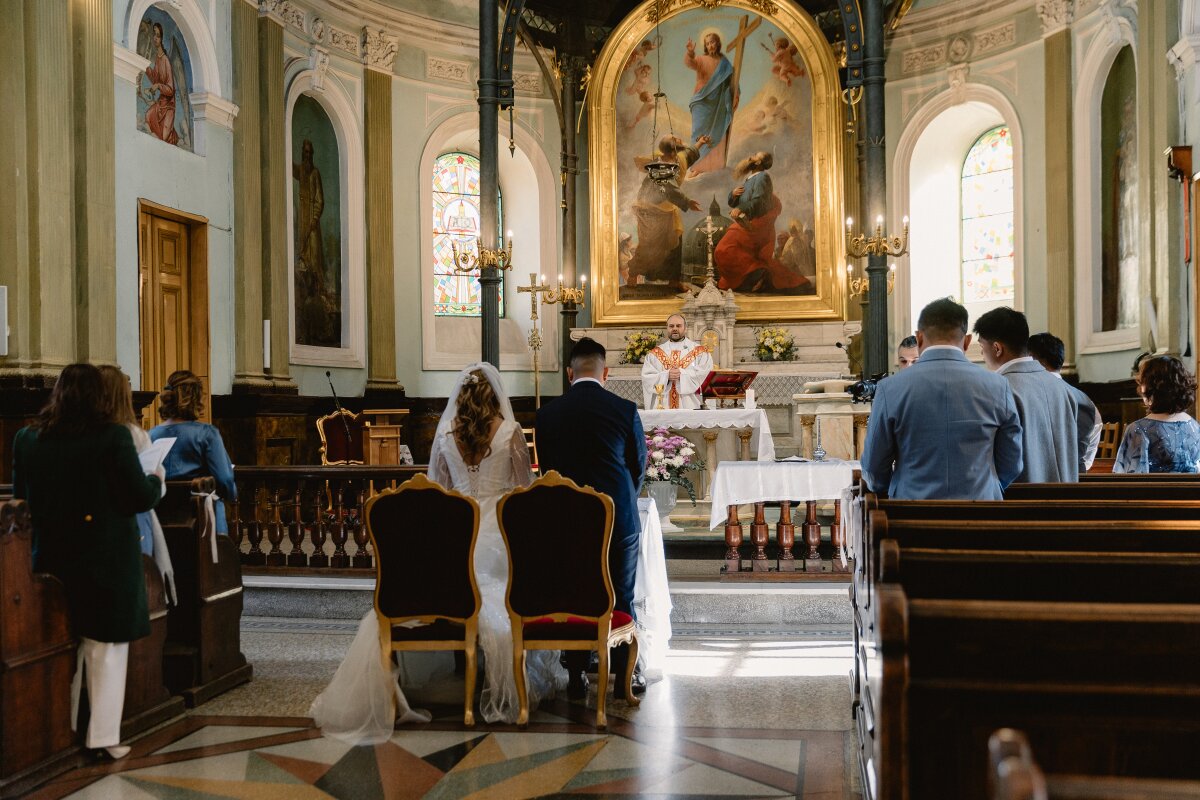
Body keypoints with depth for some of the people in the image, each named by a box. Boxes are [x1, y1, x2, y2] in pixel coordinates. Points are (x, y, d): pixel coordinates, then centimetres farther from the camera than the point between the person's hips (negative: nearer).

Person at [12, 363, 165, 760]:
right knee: (106, 645, 6)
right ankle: (103, 735, 9)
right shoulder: (112, 436, -15)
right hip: (106, 559, -4)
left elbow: (20, 498, 9)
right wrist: (156, 479, 7)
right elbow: (139, 498, -13)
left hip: (51, 557, 5)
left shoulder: (27, 438, -1)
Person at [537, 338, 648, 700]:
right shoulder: (624, 410, -7)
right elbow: (639, 465, 3)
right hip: (619, 520, -1)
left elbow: (546, 467, 6)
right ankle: (625, 676, 18)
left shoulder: (547, 413, -3)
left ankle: (576, 679, 17)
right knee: (621, 599, 10)